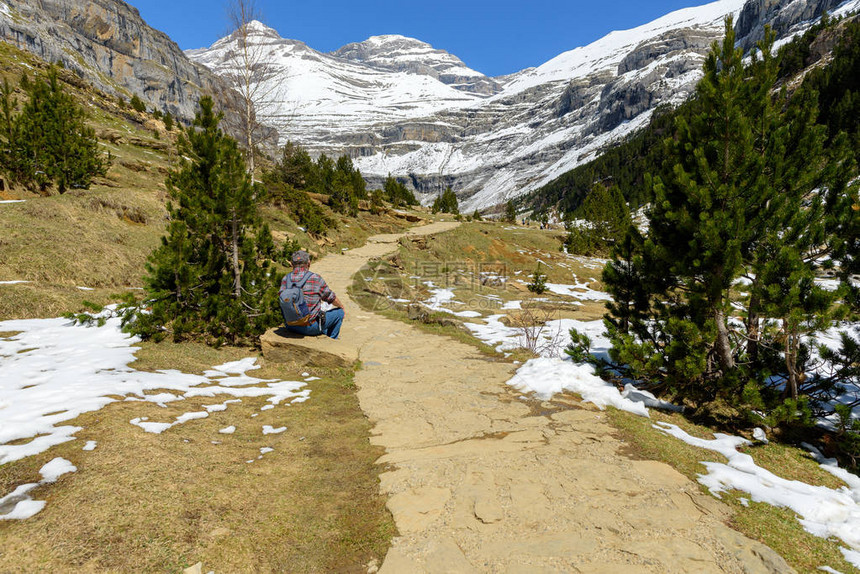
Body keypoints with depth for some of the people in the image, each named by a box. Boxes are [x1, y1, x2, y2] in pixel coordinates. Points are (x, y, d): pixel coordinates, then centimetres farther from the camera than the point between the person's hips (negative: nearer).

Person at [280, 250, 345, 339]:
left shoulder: (285, 279, -1)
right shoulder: (315, 279, -14)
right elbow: (331, 298, -2)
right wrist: (342, 307, 22)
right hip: (309, 327, -6)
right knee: (339, 312, 14)